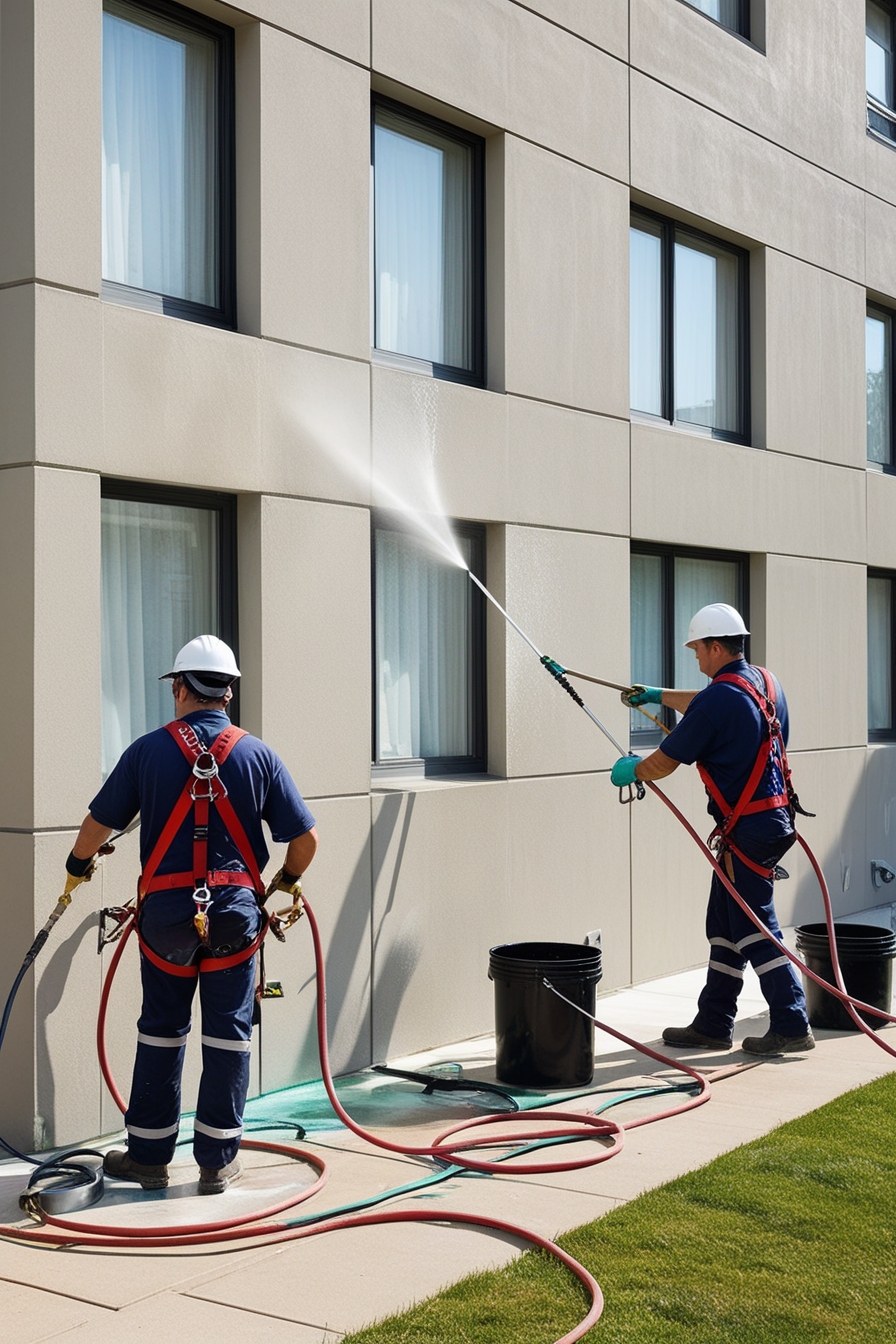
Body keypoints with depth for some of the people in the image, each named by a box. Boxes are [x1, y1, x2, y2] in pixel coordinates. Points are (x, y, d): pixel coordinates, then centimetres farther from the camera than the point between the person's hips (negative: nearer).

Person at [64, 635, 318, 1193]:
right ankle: (219, 1159, 14)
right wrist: (289, 880, 23)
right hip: (236, 909, 0)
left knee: (161, 1031, 13)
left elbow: (99, 823, 4)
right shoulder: (257, 754, 0)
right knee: (228, 1033, 8)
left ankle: (149, 1154, 21)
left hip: (166, 910, 0)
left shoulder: (148, 750, -2)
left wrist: (78, 867, 26)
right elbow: (305, 836, 2)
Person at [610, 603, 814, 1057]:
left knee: (754, 929, -2)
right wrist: (658, 695, 39)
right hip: (773, 819, 10)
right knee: (725, 926, 14)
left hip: (747, 830, -10)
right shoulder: (764, 682, 10)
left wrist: (629, 770, 9)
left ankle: (791, 1026, 2)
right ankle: (712, 1024, 20)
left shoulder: (719, 699, -18)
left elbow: (664, 763, -10)